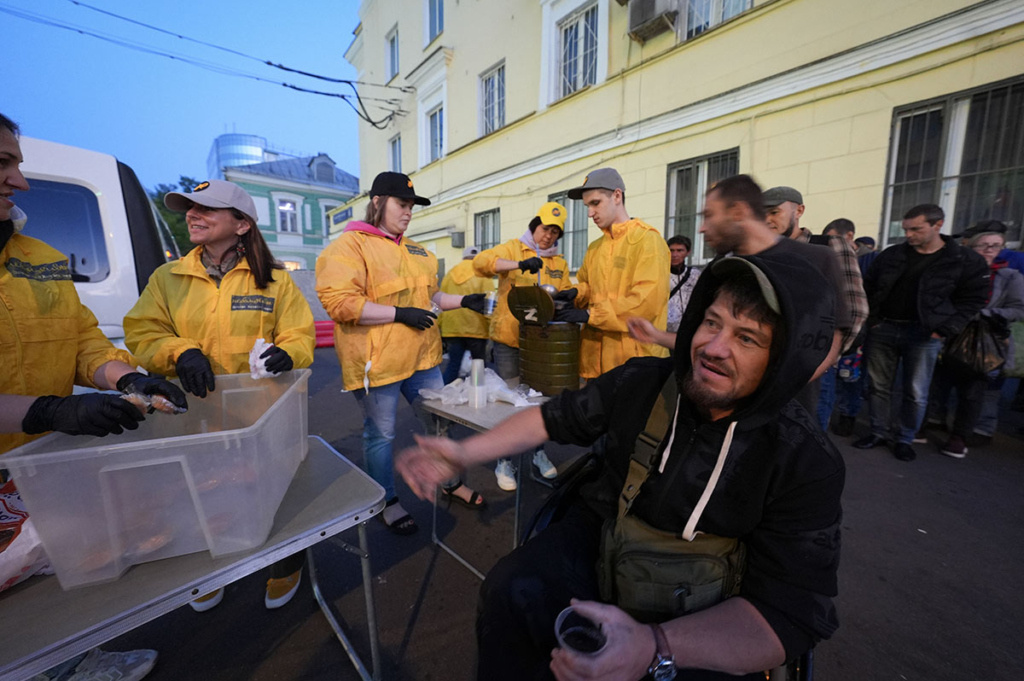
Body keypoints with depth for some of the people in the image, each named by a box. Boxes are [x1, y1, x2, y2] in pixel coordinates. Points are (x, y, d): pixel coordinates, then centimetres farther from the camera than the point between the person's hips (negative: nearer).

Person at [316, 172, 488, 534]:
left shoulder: (415, 251, 15)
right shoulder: (349, 246, -9)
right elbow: (338, 302, -21)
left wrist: (463, 300, 7)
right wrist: (400, 313, -22)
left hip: (421, 357, 7)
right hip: (376, 363, -7)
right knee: (380, 434, 10)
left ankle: (450, 483, 38)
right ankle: (387, 501, 33)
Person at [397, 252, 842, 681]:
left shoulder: (806, 464, -15)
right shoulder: (641, 382, -11)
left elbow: (792, 612, -19)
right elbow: (556, 417, 1)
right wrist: (464, 452, -3)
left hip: (701, 617, 0)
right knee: (512, 593, -25)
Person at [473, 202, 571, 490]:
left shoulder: (559, 262, 14)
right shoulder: (513, 248, -1)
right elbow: (481, 261, -18)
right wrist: (519, 264, -31)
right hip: (509, 338, -4)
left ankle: (539, 452, 34)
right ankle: (504, 461, 18)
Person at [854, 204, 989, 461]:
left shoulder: (966, 260, 0)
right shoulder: (891, 255, 5)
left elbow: (973, 300, 1)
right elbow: (868, 287, 12)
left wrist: (945, 330, -10)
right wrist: (871, 318, 2)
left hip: (924, 334, -2)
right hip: (882, 328, 2)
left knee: (916, 393, 5)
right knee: (878, 386, 7)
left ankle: (905, 438, 20)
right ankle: (878, 432, 21)